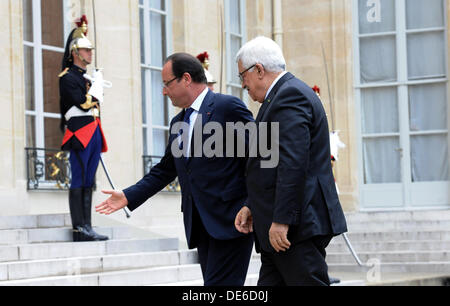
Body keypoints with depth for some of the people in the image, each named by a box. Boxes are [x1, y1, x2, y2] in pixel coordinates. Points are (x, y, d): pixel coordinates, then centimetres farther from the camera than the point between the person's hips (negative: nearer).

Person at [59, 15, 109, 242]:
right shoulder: (68, 77, -5)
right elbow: (82, 103, -17)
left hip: (94, 133, 9)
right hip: (80, 133, -9)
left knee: (88, 182, 7)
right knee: (79, 182, -8)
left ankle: (87, 228, 8)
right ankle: (79, 229, -8)